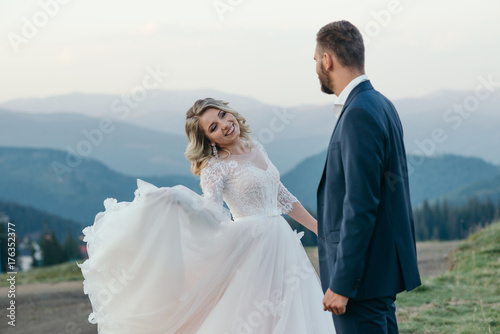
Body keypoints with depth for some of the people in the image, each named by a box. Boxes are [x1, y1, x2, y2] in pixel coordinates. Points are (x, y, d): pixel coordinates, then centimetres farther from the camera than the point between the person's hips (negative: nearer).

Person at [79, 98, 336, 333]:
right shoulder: (216, 167, -9)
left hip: (283, 243, 7)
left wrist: (320, 228, 19)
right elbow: (211, 212, -26)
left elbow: (281, 196, 18)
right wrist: (178, 199, -46)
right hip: (253, 249, -7)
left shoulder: (256, 148, 10)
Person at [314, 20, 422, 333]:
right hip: (385, 265, 10)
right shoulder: (381, 105, 12)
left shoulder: (359, 114, -19)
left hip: (364, 274, -10)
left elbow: (360, 205, -23)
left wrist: (341, 284, -21)